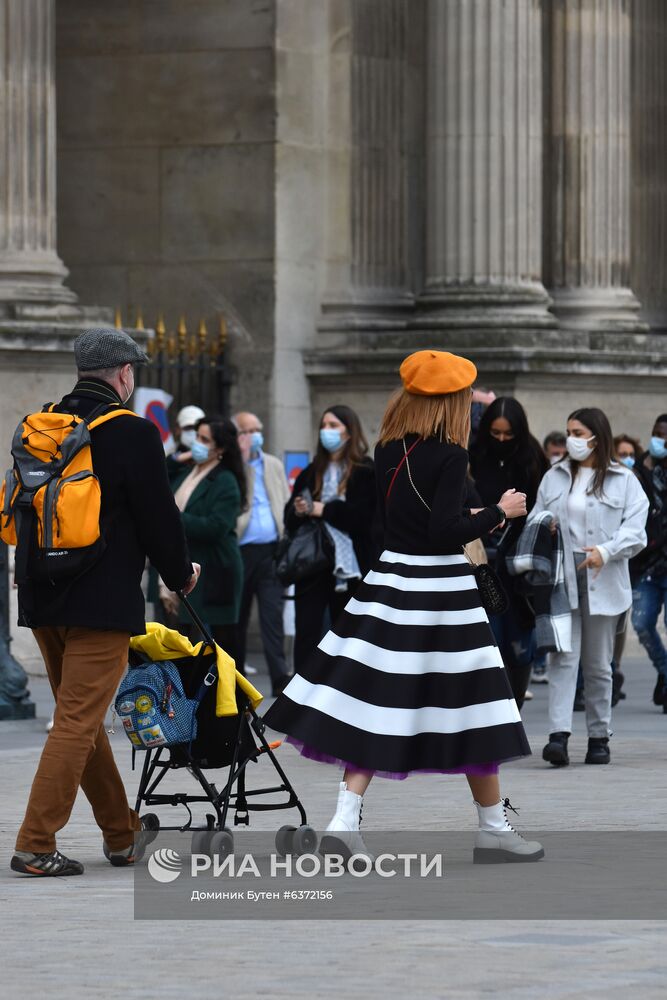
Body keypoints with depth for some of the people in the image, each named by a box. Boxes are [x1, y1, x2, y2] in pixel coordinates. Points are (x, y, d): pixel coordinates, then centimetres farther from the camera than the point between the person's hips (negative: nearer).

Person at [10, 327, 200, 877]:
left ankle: (122, 832, 28)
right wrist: (181, 572, 9)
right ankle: (36, 846, -10)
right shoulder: (133, 434, -12)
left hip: (43, 598, 7)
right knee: (78, 722, -5)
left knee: (82, 716, 17)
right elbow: (158, 514, -8)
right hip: (103, 600, -7)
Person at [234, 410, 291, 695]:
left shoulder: (274, 466, 16)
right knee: (237, 617, 5)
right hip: (240, 551, -2)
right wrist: (242, 460, -14)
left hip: (271, 551, 2)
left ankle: (280, 677, -14)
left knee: (273, 615, -8)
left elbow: (286, 505, 19)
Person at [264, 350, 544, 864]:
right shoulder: (450, 456, -14)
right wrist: (498, 512, -6)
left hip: (391, 580, 6)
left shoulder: (388, 451, 7)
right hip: (440, 587, -6)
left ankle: (345, 820, -7)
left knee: (373, 705, 5)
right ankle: (494, 829, 14)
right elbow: (445, 532, -20)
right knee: (470, 706, 5)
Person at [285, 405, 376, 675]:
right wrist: (299, 511, -12)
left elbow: (361, 515, -14)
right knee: (306, 633, -6)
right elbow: (289, 516, 11)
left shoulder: (366, 472, -2)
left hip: (348, 564, -3)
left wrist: (322, 510, -11)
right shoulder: (312, 472, 15)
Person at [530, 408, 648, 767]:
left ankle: (598, 737, 17)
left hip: (602, 582, -1)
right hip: (561, 579, 1)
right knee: (563, 658, -9)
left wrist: (605, 551, -20)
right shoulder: (554, 478, 12)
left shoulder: (624, 482, 2)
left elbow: (634, 531, -5)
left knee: (598, 664, 8)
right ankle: (559, 735, -18)